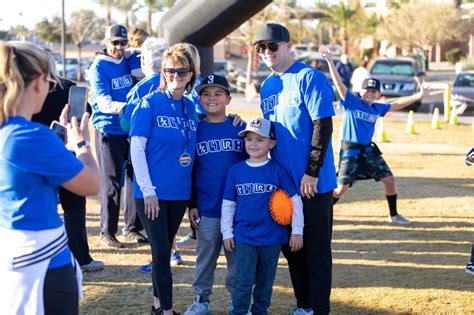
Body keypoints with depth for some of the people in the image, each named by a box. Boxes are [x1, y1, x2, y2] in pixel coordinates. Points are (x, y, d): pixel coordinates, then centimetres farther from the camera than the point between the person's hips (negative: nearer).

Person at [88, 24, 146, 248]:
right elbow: (103, 102, -18)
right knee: (111, 183, -2)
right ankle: (107, 231, 8)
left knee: (135, 178, 8)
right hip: (108, 130, -5)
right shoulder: (99, 67, -8)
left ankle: (132, 228, 20)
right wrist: (123, 107, -35)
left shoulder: (128, 61, 8)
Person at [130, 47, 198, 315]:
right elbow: (137, 148, -11)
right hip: (152, 192, -5)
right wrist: (148, 190, -14)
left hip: (180, 192, 5)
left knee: (164, 250, 15)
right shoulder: (150, 103, -8)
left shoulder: (191, 108, 8)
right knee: (161, 252, -5)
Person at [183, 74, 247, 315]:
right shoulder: (196, 130, 3)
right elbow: (189, 169, 7)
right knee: (205, 255, 9)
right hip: (207, 209, 0)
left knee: (237, 255, 8)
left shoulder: (240, 127, 2)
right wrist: (191, 205, 4)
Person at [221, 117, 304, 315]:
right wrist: (227, 233, 4)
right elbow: (228, 204, 8)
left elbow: (295, 200, -1)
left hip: (272, 238, 0)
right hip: (244, 237, 0)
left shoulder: (278, 170, -4)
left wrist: (297, 231, -3)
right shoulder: (236, 170, 2)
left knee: (265, 282, 12)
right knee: (243, 282, -4)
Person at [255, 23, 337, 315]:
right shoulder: (267, 85, 12)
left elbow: (323, 126, -16)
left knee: (316, 249, 1)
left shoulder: (309, 77, -11)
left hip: (312, 183, -7)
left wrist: (311, 173, -18)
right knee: (290, 246, 14)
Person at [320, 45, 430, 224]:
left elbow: (397, 104, 16)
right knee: (341, 187, -10)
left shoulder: (378, 108, 7)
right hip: (350, 150, -6)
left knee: (389, 180, 4)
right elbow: (339, 83, -18)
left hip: (368, 150, 6)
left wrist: (418, 96, 10)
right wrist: (330, 62, -27)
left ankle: (394, 215, 20)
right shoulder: (351, 102, -8)